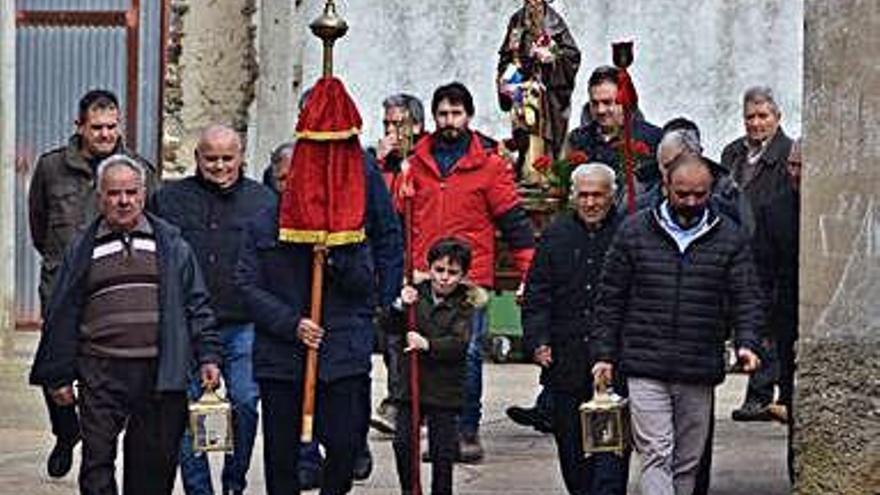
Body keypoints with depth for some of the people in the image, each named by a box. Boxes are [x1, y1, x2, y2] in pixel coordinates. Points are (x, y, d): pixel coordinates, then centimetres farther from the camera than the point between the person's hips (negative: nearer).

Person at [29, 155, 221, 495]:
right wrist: (59, 376, 8)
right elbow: (63, 316, 11)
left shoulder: (170, 244, 11)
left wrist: (207, 356, 2)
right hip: (101, 373, 0)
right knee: (97, 459, -4)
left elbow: (196, 305, 11)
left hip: (160, 374, 0)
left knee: (155, 462, 4)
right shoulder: (83, 250, 10)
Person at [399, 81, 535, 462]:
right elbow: (398, 218, 17)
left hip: (472, 278, -3)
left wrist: (529, 273, -5)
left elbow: (514, 221, 1)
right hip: (423, 279, 3)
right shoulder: (417, 161, 11)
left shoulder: (488, 163, 2)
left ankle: (468, 431, 7)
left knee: (468, 355, -2)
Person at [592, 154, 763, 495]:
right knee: (656, 455, -10)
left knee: (688, 462, 11)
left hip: (700, 373, 2)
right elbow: (610, 298, 7)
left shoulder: (730, 238, 6)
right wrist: (604, 354, 2)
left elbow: (746, 298, 6)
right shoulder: (634, 232, 4)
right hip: (645, 369, -2)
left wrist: (746, 343, -12)